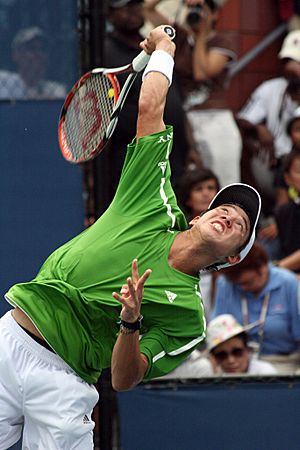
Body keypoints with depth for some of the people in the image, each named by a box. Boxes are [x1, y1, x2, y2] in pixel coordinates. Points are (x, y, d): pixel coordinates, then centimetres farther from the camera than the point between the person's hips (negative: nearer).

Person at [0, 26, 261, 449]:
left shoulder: (188, 314, 0)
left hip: (64, 388, -1)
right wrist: (163, 46, 16)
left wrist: (131, 323, -27)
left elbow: (124, 379, -9)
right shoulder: (155, 206, 5)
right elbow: (149, 107, 4)